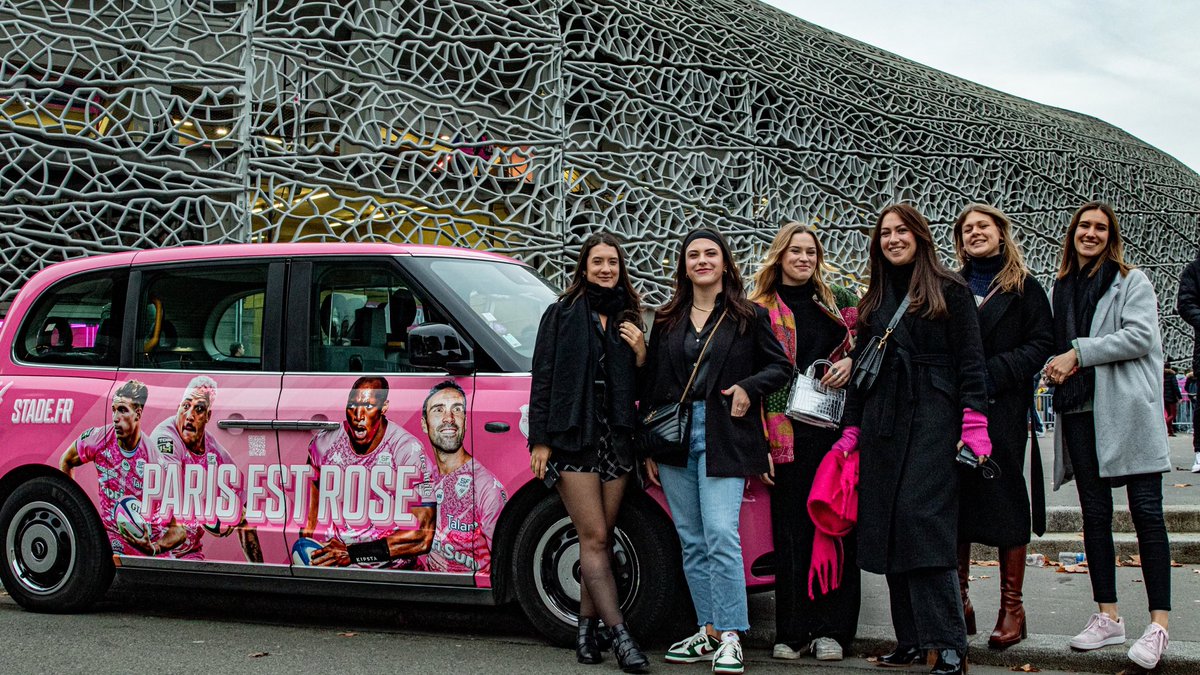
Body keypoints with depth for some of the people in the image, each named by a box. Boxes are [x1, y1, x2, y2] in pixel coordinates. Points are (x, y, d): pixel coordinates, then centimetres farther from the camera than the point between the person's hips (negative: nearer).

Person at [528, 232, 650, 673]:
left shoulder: (627, 320, 15)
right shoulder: (562, 315, 4)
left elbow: (640, 387, 17)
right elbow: (542, 380, 1)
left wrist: (640, 352, -3)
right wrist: (540, 440, -6)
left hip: (616, 438, 4)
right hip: (573, 438, -4)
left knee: (601, 539, 5)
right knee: (595, 538, -9)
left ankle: (588, 627, 13)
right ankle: (620, 636, -13)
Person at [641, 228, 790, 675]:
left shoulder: (748, 316, 5)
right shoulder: (666, 320, 13)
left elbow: (780, 366, 8)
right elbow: (651, 385, 13)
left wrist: (749, 387, -11)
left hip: (722, 439, -4)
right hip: (675, 437, 4)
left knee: (720, 535, -14)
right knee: (692, 542, 7)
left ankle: (730, 638, -10)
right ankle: (709, 633, 15)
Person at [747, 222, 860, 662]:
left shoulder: (838, 300, 15)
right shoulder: (760, 309, 8)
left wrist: (851, 362, -2)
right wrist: (759, 442, -5)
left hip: (836, 425, 2)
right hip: (788, 434, -2)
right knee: (791, 529, -1)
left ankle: (830, 630, 6)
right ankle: (793, 633, 6)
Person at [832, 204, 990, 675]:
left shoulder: (949, 291, 4)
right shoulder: (873, 303, 20)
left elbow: (970, 361, -2)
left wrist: (974, 425, -11)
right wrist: (851, 430, 14)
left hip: (932, 420, -6)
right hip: (881, 423, 6)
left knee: (923, 517, -15)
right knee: (887, 525, 2)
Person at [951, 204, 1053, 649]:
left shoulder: (1024, 288, 6)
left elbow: (1042, 344, -3)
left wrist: (992, 372, -13)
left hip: (1004, 411, -3)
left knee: (1006, 504, -2)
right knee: (955, 505, 2)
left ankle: (1012, 608, 6)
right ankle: (959, 603, 11)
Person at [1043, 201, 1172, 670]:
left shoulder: (1132, 281, 2)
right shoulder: (1063, 287, 18)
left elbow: (1139, 336, -10)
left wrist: (1079, 353, -12)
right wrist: (1059, 364, 1)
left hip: (1127, 410, -5)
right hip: (1080, 411, 5)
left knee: (1146, 512, -7)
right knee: (1094, 513, 7)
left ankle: (1159, 623, -6)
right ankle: (1108, 617, 14)